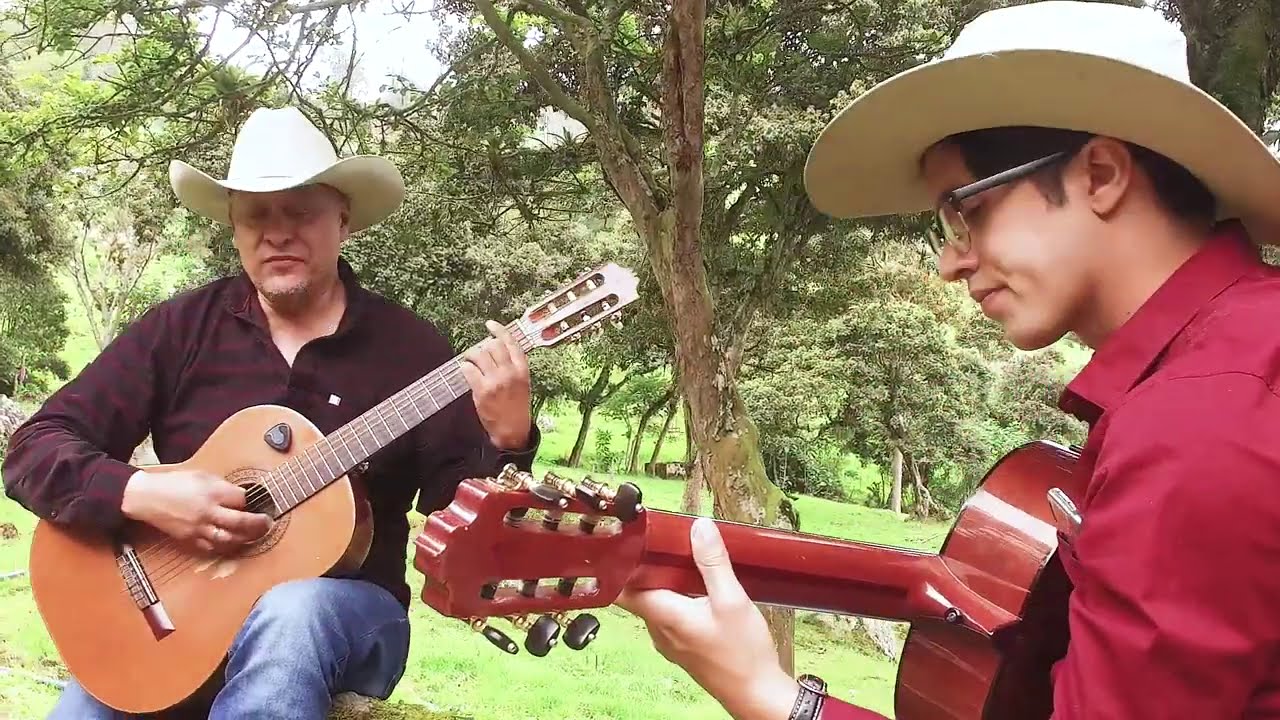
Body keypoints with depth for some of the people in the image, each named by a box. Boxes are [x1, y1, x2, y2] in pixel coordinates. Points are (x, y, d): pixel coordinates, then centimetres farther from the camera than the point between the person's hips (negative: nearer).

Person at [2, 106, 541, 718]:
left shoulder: (409, 346, 0)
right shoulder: (180, 327, 3)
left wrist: (506, 440, -23)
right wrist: (141, 494, -17)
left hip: (339, 614, -1)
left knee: (292, 615, -36)